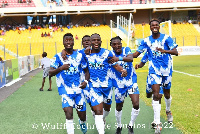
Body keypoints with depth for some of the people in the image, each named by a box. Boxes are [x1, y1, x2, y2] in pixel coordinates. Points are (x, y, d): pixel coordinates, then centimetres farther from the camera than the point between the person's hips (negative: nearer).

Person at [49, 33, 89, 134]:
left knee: (82, 114, 10)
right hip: (65, 90, -2)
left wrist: (86, 81, -5)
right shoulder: (58, 56, -3)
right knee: (69, 114, -19)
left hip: (78, 89, 2)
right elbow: (50, 73, -10)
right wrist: (60, 68, -28)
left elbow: (86, 70, 14)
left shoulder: (79, 55, 4)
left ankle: (82, 122, 46)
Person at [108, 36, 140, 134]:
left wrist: (119, 58, -45)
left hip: (131, 82, 0)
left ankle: (131, 126, 13)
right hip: (119, 84, 0)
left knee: (136, 104, -11)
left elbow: (130, 59, -29)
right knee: (119, 107, 12)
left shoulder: (126, 50, -8)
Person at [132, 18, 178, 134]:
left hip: (166, 69, 0)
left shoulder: (166, 38, -4)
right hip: (154, 70, 0)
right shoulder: (146, 41, 2)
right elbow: (136, 54, 5)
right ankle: (158, 123, -11)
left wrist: (164, 50, -31)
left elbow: (175, 52, -12)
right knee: (156, 95, -13)